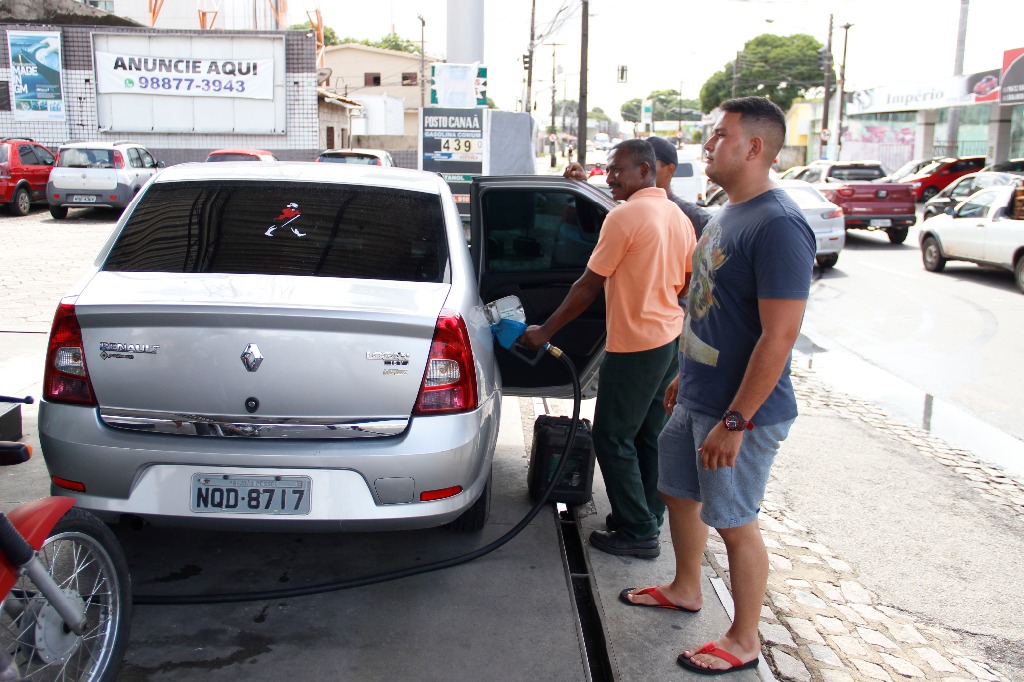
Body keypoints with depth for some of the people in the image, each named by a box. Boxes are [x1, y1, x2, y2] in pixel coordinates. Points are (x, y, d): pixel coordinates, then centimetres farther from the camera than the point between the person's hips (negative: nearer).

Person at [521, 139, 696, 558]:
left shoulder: (625, 216, -16)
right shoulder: (678, 217, 10)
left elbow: (588, 287, -16)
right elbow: (687, 283, 15)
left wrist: (545, 331, -8)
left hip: (634, 346, -9)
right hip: (670, 339, 9)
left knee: (613, 438, 1)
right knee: (650, 434, 17)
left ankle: (638, 533, 6)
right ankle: (649, 515, 28)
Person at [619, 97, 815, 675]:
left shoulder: (778, 226, -23)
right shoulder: (728, 213, 9)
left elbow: (779, 335, -26)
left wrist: (734, 422, -25)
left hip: (738, 412, -9)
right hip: (696, 398, 9)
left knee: (735, 523, 5)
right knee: (680, 494, 22)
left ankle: (743, 642, 25)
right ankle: (686, 590, 45)